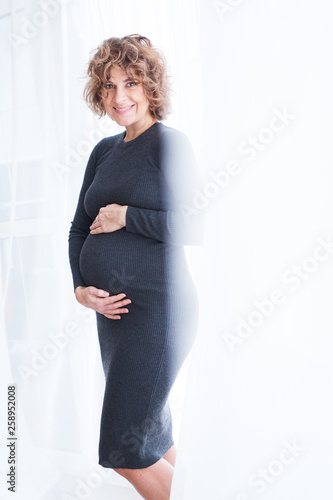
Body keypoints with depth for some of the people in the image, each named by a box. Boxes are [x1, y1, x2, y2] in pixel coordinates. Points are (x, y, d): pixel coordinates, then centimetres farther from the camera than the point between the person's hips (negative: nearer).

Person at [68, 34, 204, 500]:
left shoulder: (169, 143, -8)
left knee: (125, 449, 0)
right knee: (152, 435, 21)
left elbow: (198, 226, -18)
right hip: (112, 308, 8)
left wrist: (127, 216, -14)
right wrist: (80, 287, 1)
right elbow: (79, 227, 14)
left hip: (157, 309, -8)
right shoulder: (104, 150, 13)